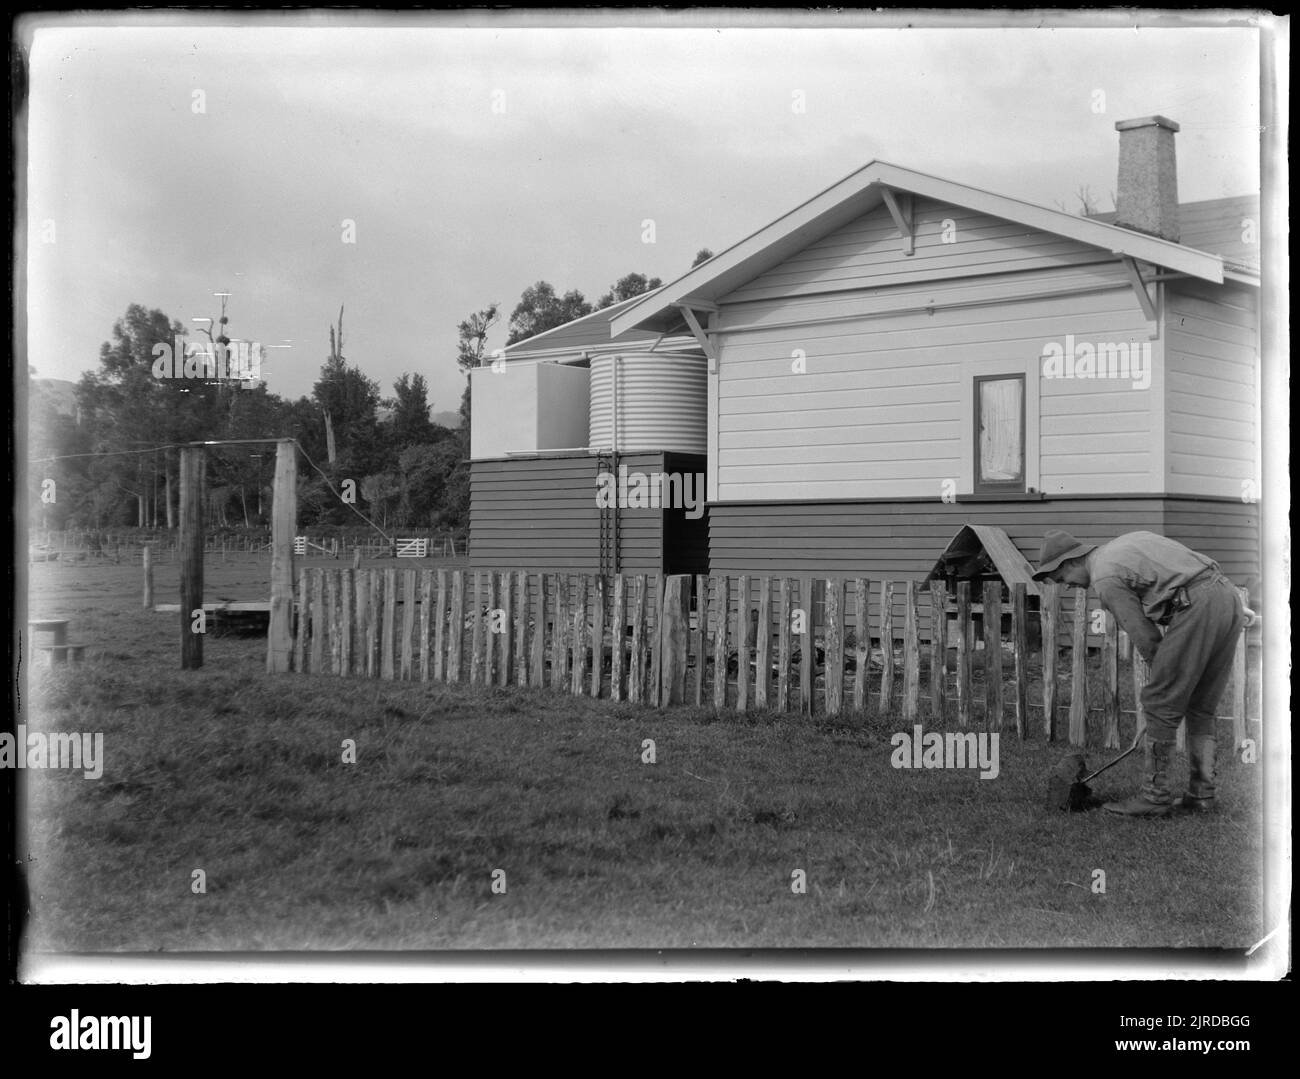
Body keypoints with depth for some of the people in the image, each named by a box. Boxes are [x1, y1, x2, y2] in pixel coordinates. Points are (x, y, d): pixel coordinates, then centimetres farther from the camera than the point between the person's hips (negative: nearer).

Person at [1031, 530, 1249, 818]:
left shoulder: (1105, 579, -2)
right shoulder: (1125, 543, 24)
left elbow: (1144, 637, -1)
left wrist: (1163, 673, 16)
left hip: (1196, 609, -9)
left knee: (1160, 705, 0)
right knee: (1200, 708, 16)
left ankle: (1154, 797, 3)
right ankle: (1201, 794, 17)